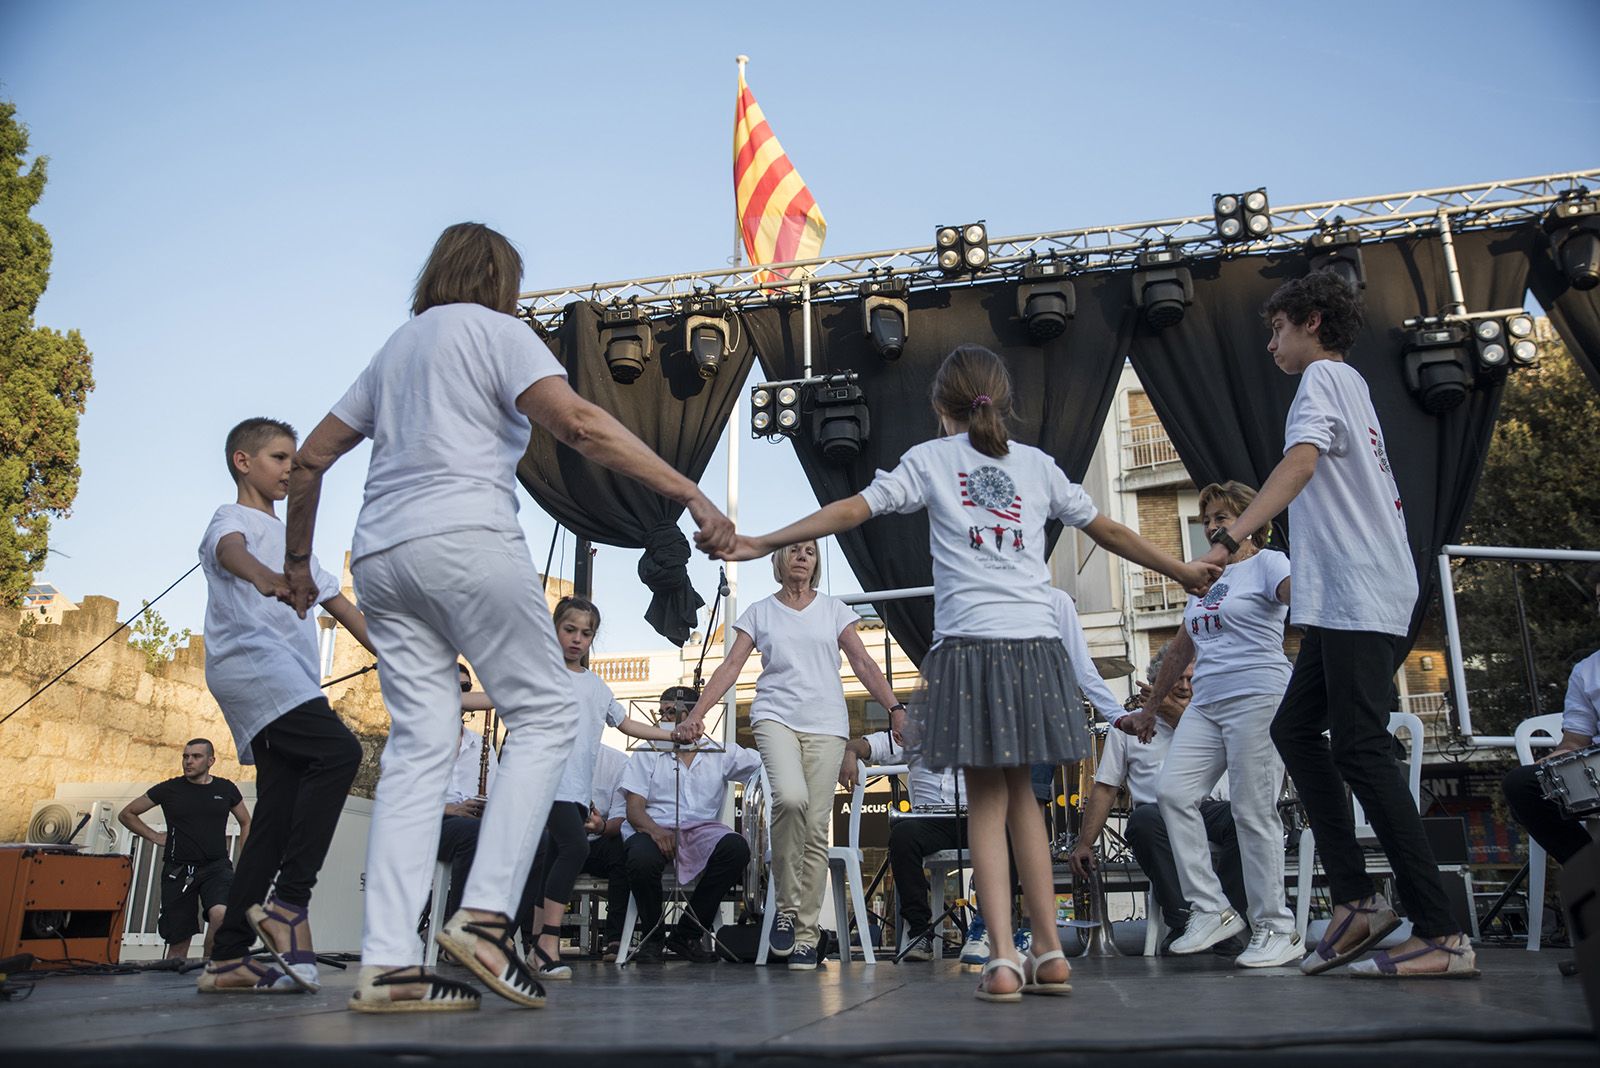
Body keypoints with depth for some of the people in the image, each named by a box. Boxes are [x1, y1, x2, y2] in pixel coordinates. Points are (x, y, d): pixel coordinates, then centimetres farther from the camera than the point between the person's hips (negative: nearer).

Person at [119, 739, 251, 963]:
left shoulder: (226, 789, 6)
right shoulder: (169, 789, 3)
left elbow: (246, 822, 22)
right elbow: (126, 814, 15)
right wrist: (154, 836, 6)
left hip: (216, 866, -1)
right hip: (178, 870, 1)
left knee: (221, 914, -28)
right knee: (178, 940, 2)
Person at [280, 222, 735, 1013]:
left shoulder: (395, 348, 28)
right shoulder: (492, 329, 6)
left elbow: (310, 457, 27)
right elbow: (578, 424, -11)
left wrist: (298, 559, 36)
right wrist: (691, 496, -16)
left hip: (380, 556, 7)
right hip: (464, 539, -7)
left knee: (419, 744, 2)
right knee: (544, 717, -1)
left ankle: (387, 963, -4)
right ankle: (483, 914, -14)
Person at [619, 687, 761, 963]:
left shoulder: (722, 754, 15)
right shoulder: (647, 754, 12)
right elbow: (634, 808, 2)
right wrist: (655, 829, -20)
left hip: (702, 829, 2)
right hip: (654, 828, -1)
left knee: (736, 848, -31)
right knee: (642, 861, -36)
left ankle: (688, 934, -12)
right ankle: (652, 936, -4)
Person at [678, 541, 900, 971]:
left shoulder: (834, 609, 13)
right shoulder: (759, 613, 12)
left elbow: (864, 664, 8)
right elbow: (730, 666, 5)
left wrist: (895, 708, -5)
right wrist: (697, 713, -8)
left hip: (825, 724, 2)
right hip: (775, 716, -1)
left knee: (817, 828, -4)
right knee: (790, 797, -29)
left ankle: (806, 934, 6)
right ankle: (787, 907, -9)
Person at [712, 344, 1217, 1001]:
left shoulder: (930, 459, 7)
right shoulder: (1036, 464, 15)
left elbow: (851, 511, -1)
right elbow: (1108, 531, 21)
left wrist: (760, 544, 3)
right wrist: (1183, 571, 34)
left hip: (969, 644, -3)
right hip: (1035, 644, 3)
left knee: (988, 798, 3)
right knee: (1020, 792, 13)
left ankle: (1003, 958, -4)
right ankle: (1048, 951, 14)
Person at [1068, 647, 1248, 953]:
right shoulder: (1128, 724, 20)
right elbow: (1105, 788, 15)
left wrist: (1178, 714, -1)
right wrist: (1084, 843, 5)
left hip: (1208, 808, 1)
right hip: (1161, 811, -1)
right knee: (1144, 818, -37)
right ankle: (1181, 922, -28)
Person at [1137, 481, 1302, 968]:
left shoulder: (1267, 563, 3)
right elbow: (1182, 648, 30)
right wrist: (1150, 705, 33)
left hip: (1257, 698, -7)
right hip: (1206, 704, 7)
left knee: (1253, 811, -8)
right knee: (1173, 791, -9)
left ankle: (1277, 930, 2)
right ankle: (1211, 910, -4)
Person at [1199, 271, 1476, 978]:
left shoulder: (1325, 376, -3)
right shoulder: (1352, 385, 25)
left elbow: (1300, 460, -24)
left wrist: (1230, 538, -35)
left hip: (1357, 598, -10)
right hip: (1350, 600, 10)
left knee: (1360, 749, -12)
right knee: (1296, 728, 10)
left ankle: (1441, 937, -9)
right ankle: (1356, 899, 8)